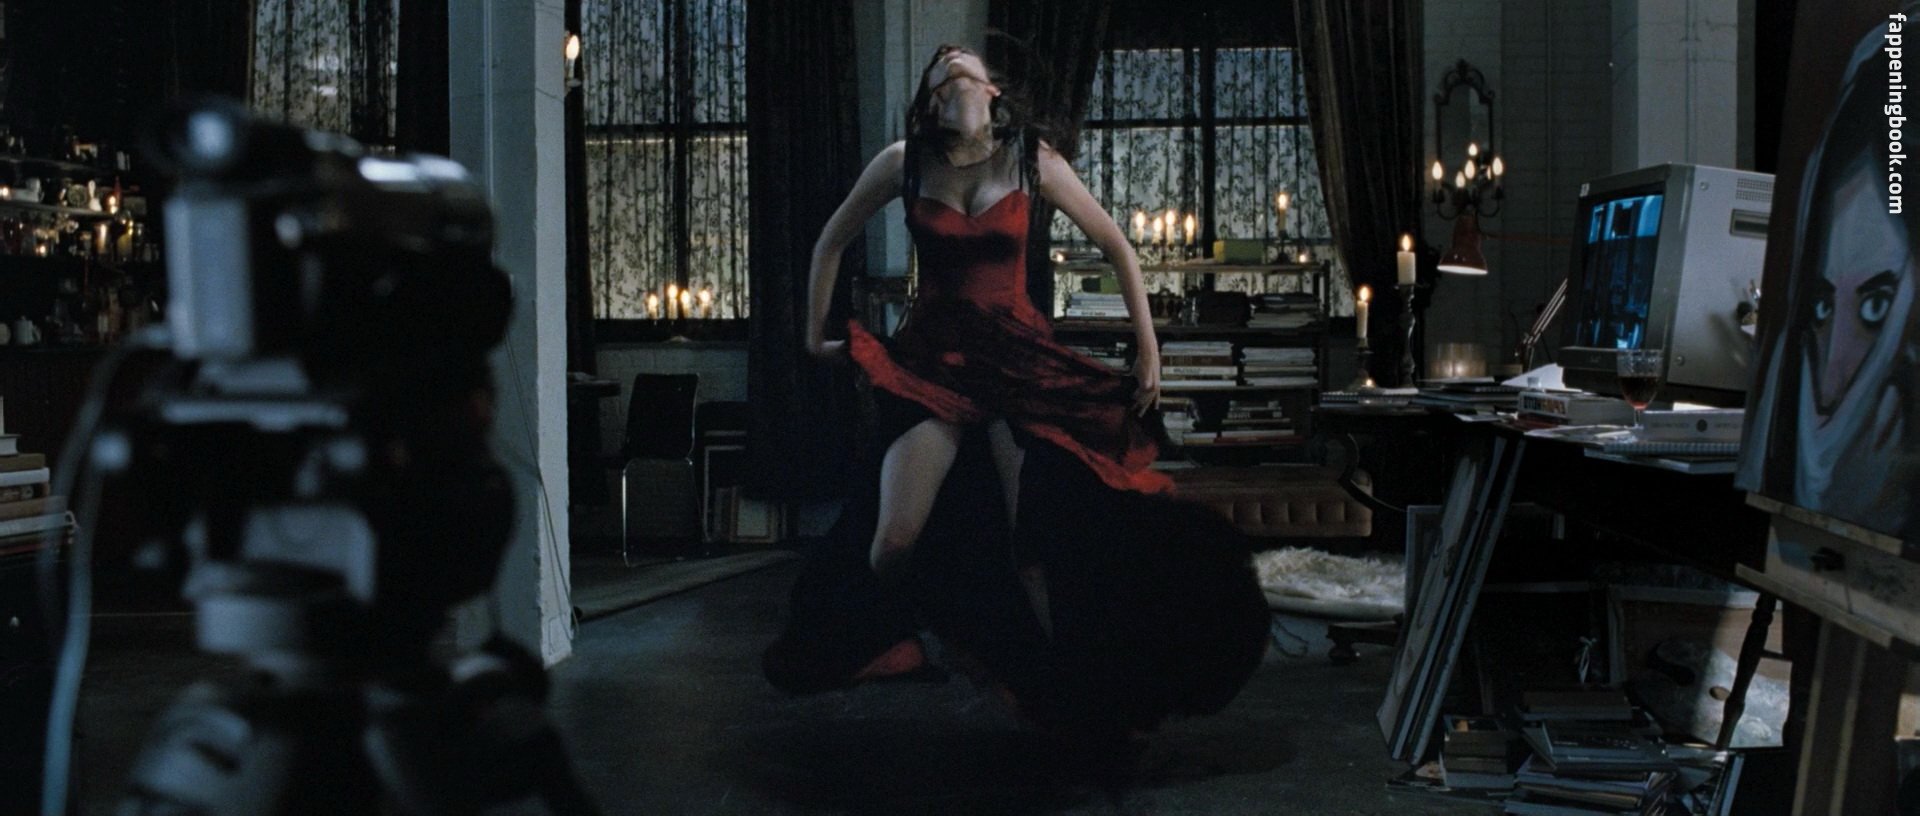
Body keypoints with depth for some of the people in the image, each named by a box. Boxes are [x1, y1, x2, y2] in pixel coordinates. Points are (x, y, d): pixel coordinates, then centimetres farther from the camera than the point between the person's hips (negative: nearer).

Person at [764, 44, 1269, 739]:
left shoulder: (1032, 161, 0)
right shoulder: (904, 162, 1)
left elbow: (1118, 249, 7)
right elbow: (831, 243, 15)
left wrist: (1148, 348, 4)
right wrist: (815, 334, 15)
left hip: (1021, 356, 0)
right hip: (933, 357, 0)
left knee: (1040, 542, -12)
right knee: (895, 539, -13)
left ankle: (1071, 690, 6)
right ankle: (870, 647, 20)